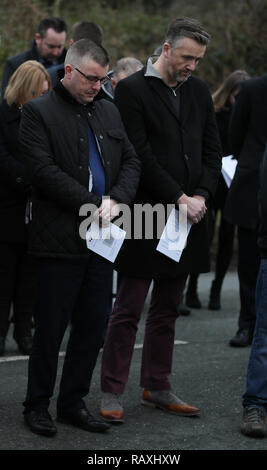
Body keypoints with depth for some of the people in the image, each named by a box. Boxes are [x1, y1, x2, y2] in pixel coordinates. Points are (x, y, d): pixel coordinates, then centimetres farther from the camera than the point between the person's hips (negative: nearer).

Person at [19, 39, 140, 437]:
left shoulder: (108, 112, 16)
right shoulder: (38, 113, -5)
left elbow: (131, 162, 14)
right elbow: (44, 171, -14)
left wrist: (116, 199, -5)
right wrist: (92, 205, -15)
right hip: (60, 239, -6)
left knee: (92, 326, 9)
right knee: (51, 326, 1)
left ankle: (73, 402, 21)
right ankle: (37, 405, 14)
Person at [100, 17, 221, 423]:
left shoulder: (199, 92, 11)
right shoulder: (132, 90, -8)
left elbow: (212, 150, 12)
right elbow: (140, 156, -14)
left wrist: (201, 195, -4)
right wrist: (178, 198, -15)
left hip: (186, 216, 6)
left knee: (167, 309, 12)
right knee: (128, 309, -1)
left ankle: (157, 388, 21)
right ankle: (112, 393, 6)